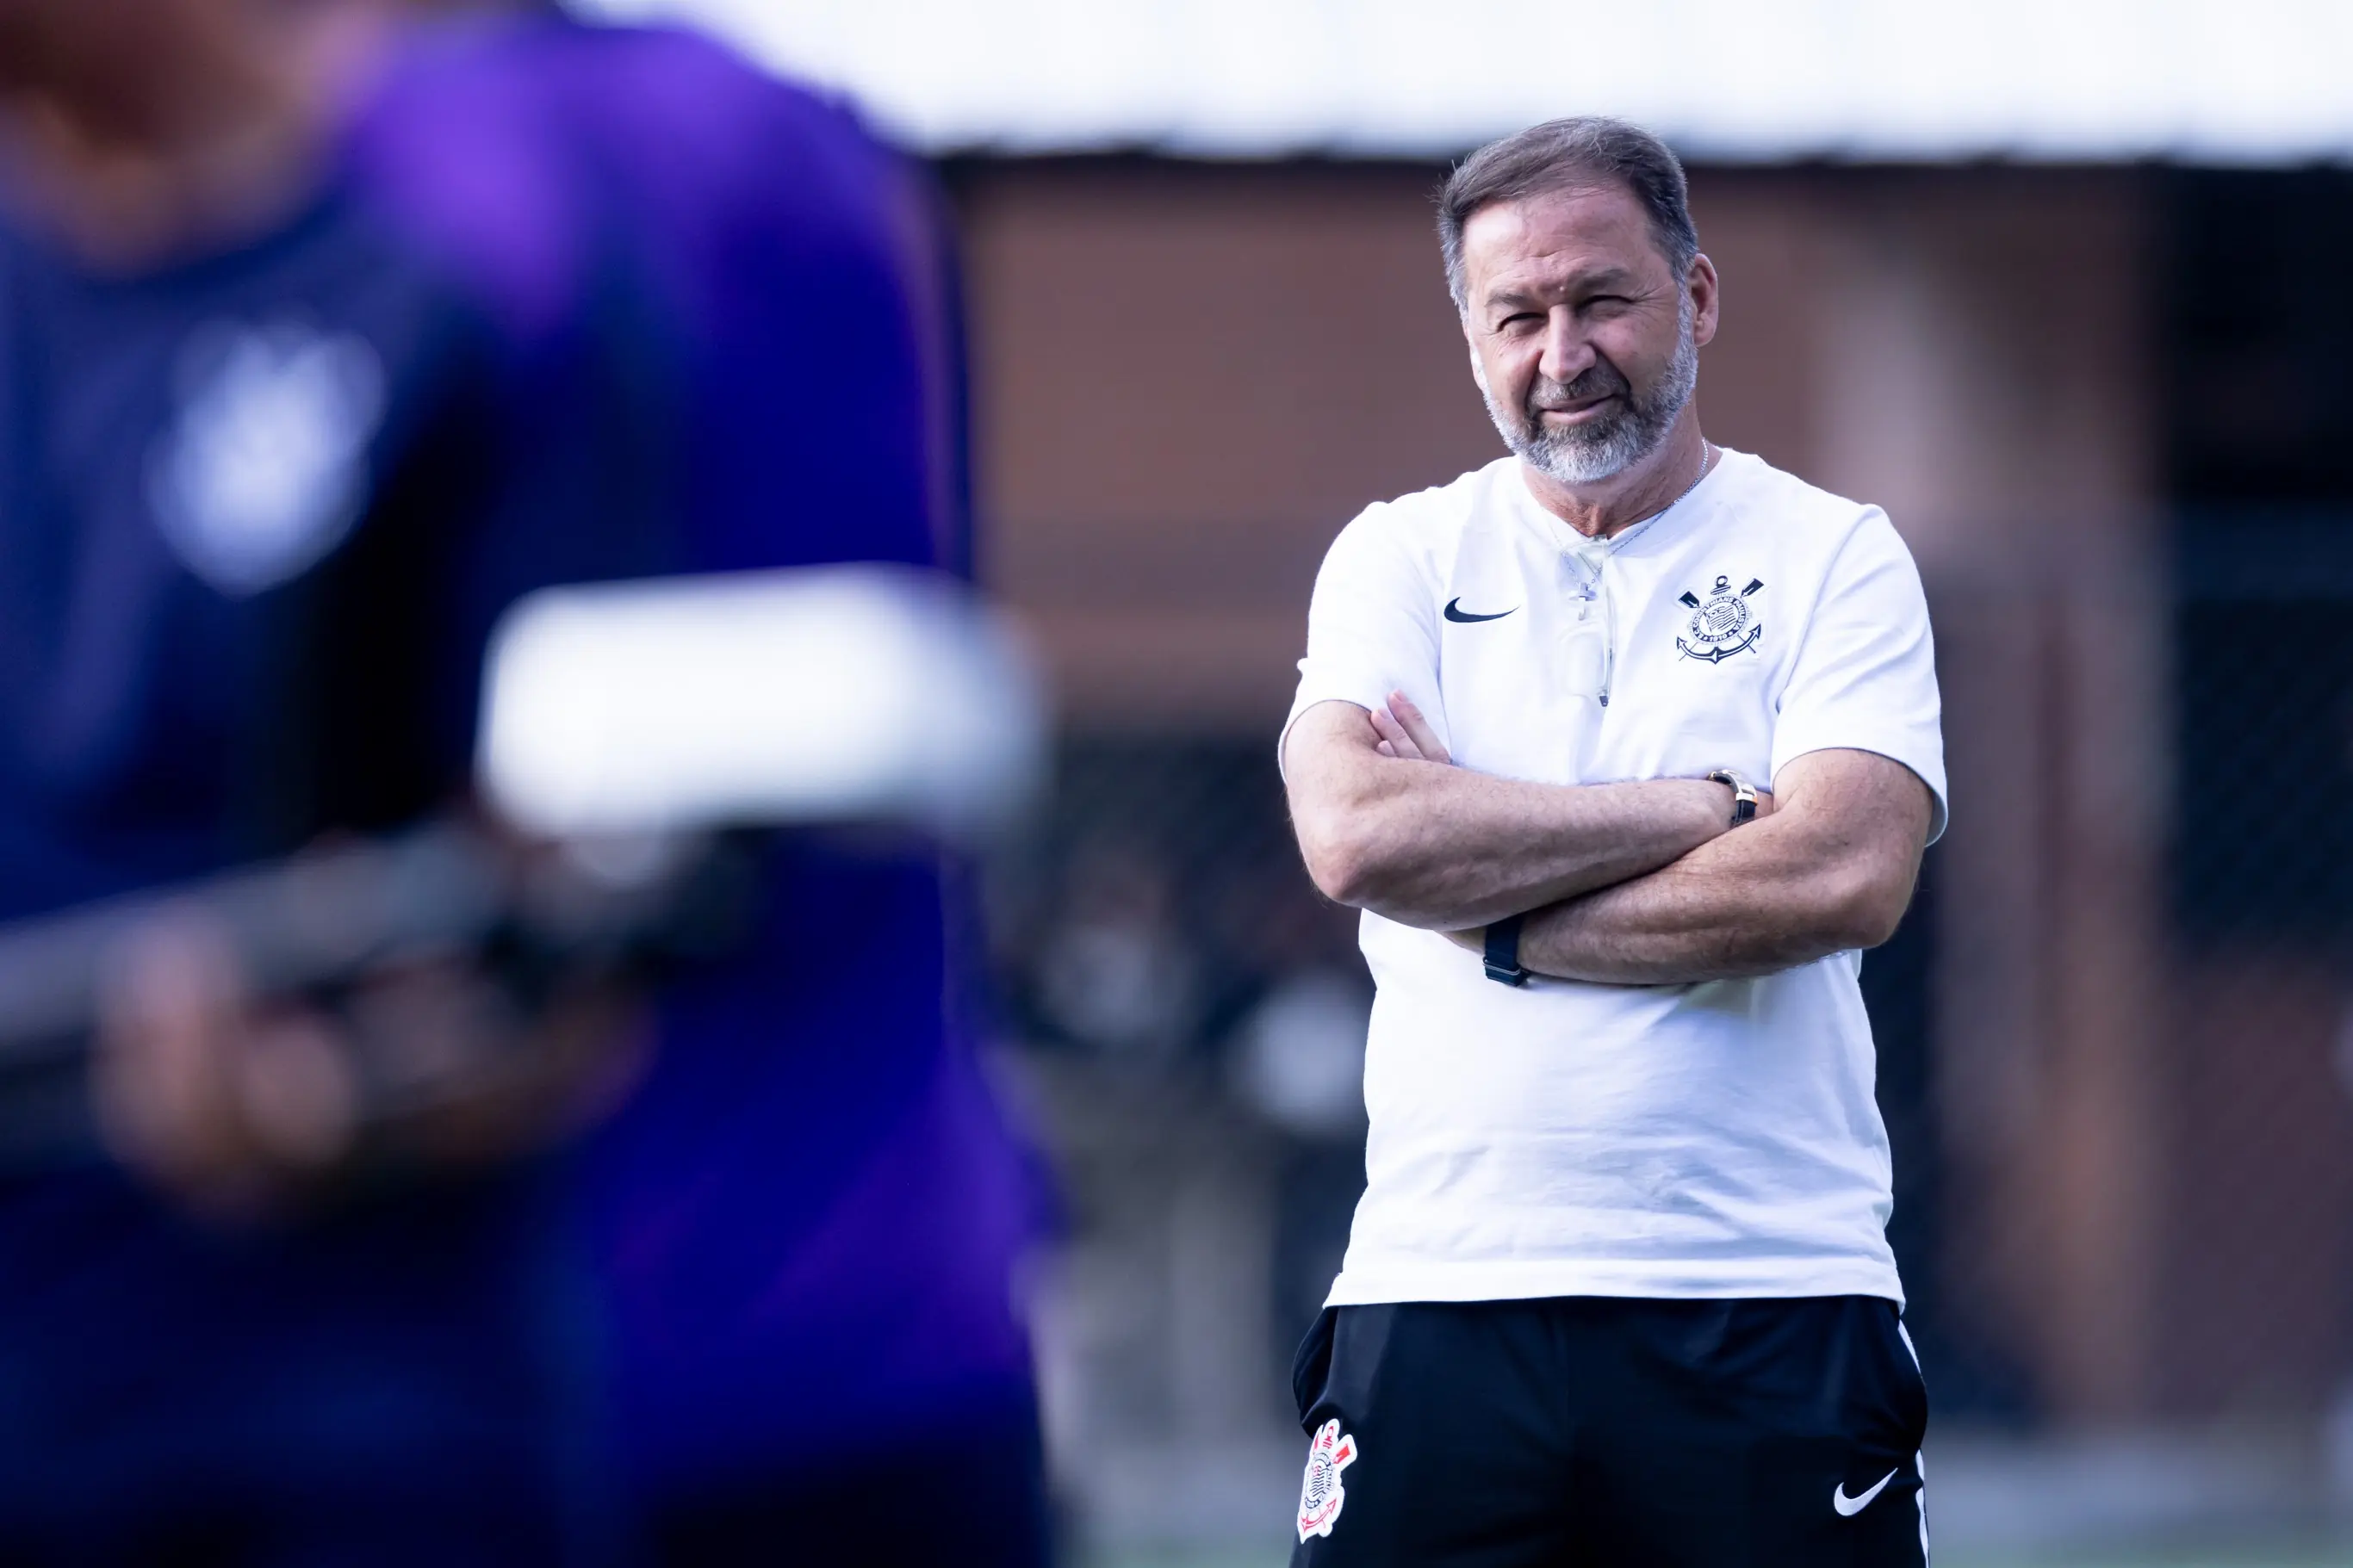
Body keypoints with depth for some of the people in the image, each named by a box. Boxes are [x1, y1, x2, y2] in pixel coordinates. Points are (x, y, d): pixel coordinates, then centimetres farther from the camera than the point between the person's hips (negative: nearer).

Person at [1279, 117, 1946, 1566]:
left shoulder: (1833, 559, 6)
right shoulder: (1402, 560, 12)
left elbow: (1847, 877, -10)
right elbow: (1353, 834, -7)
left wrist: (1495, 916, -7)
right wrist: (1702, 808, -8)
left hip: (1771, 1316, -1)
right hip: (1443, 1304, 1)